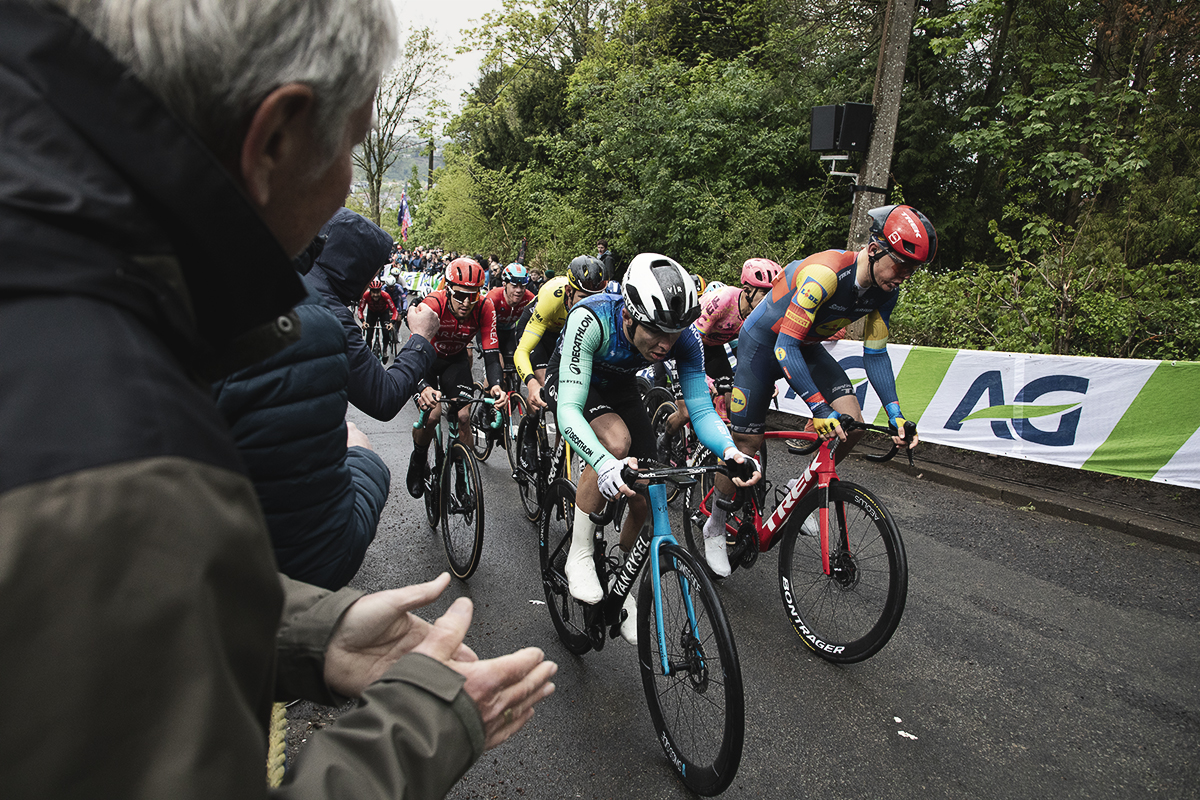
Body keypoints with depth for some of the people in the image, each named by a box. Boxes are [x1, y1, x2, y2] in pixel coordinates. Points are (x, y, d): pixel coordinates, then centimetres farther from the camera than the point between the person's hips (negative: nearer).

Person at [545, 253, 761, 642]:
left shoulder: (685, 338, -30)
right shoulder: (590, 319, -41)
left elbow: (701, 409, -27)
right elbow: (569, 409, -46)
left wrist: (730, 450, -49)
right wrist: (604, 464, -63)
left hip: (620, 385, 4)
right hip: (570, 380, -4)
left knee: (645, 498, -4)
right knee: (616, 441, -35)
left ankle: (624, 594, 20)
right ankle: (579, 555, -14)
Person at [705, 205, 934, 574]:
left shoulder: (886, 291, -12)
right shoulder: (825, 273, -36)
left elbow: (875, 355, -4)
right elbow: (785, 346, -38)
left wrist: (896, 415, -12)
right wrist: (819, 408, -43)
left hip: (807, 346, 6)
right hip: (762, 343, -6)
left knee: (851, 423, -13)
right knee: (746, 442, -4)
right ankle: (715, 527, 17)